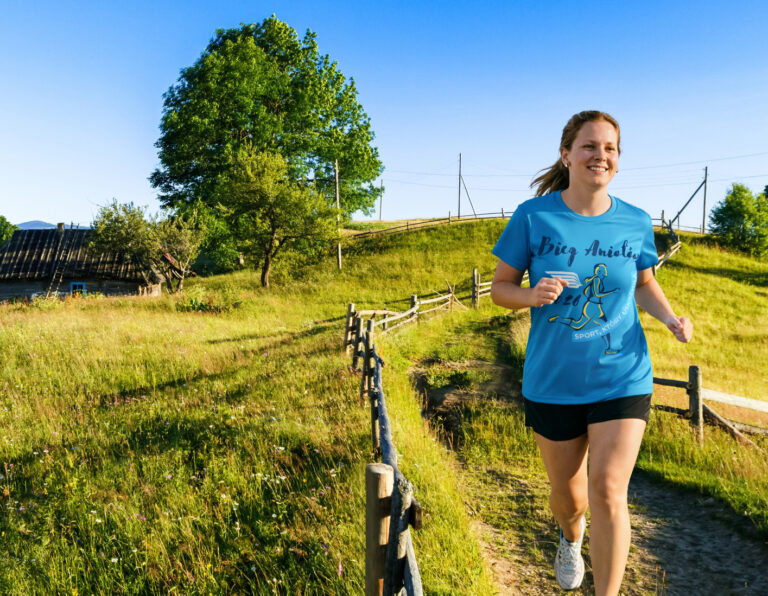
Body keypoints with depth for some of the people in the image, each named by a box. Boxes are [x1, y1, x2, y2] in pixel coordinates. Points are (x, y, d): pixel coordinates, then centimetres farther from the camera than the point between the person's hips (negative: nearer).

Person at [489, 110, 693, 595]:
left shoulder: (635, 222, -2)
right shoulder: (534, 216, -9)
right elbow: (500, 288, -3)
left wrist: (671, 318, -5)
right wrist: (532, 295, -24)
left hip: (622, 378, 0)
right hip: (553, 382, 0)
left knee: (608, 491, -10)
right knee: (567, 492, 16)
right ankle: (572, 537, 54)